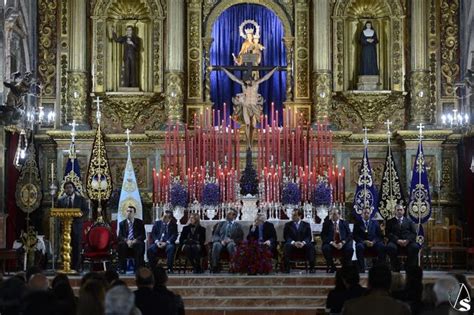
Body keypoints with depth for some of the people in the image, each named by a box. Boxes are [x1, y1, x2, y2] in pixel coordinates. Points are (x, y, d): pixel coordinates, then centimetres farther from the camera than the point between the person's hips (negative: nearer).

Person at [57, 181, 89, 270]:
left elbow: (86, 211, 2)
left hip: (77, 226, -1)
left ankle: (75, 268, 0)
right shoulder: (61, 200, 13)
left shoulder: (81, 199, 8)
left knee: (76, 249, -3)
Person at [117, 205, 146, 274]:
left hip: (136, 243, -1)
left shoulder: (140, 222, 9)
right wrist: (126, 240, -20)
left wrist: (135, 240, -19)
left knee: (140, 245, -36)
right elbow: (120, 236, 3)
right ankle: (122, 268, -28)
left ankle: (138, 268, -32)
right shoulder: (122, 223, 13)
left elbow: (143, 236, 1)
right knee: (121, 245, -33)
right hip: (126, 243, 1)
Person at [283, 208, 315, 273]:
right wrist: (294, 242, -20)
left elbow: (309, 237, 2)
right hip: (292, 244, 0)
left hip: (303, 244, 0)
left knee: (310, 246, -31)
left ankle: (312, 267, -29)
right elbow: (286, 237, 0)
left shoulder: (306, 225, 12)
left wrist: (303, 242, -20)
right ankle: (286, 267, -33)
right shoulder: (288, 225, 11)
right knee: (287, 246, -33)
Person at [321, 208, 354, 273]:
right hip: (331, 243, 0)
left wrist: (343, 242, -13)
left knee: (349, 249, -30)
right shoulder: (326, 223, 13)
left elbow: (349, 235, 6)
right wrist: (331, 242, -15)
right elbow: (323, 236, 3)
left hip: (342, 243, 0)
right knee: (326, 248, -32)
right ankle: (331, 267, -12)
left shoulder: (344, 223, 15)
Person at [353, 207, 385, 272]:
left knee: (382, 246, -30)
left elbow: (379, 236, 8)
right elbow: (355, 236, 1)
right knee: (359, 247, -36)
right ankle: (361, 269, -33)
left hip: (374, 243, 2)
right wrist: (364, 241, -14)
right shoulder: (357, 223, 11)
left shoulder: (375, 223, 17)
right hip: (362, 243, -1)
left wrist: (373, 242, -12)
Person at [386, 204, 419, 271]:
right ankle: (396, 268, -19)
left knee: (415, 247, -32)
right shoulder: (390, 222, 18)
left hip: (408, 242, 1)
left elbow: (414, 233, 9)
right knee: (390, 247, -35)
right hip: (395, 242, -1)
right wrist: (397, 240, -16)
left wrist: (407, 240, -12)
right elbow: (389, 234, 3)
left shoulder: (409, 221, 22)